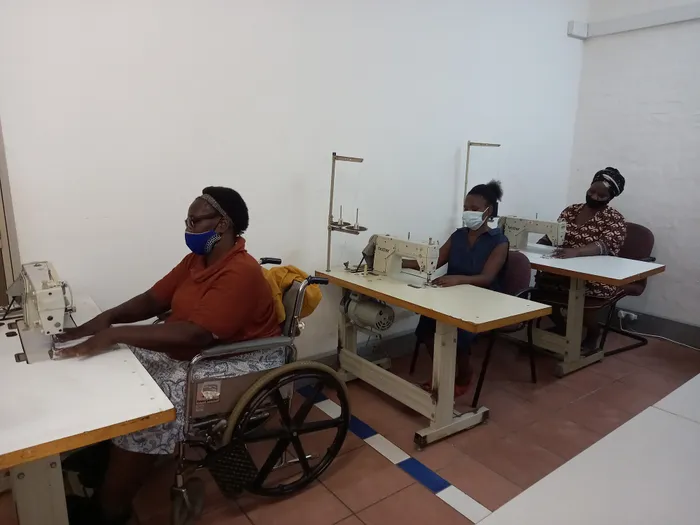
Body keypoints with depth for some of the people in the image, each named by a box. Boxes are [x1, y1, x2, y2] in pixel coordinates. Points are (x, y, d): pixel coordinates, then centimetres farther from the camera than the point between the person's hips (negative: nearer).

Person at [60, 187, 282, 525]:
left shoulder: (241, 273, -26)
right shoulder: (197, 259, 4)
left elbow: (194, 335, -32)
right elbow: (153, 299, 7)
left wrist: (116, 334, -30)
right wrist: (108, 317, -11)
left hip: (238, 363, -9)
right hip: (187, 352, 10)